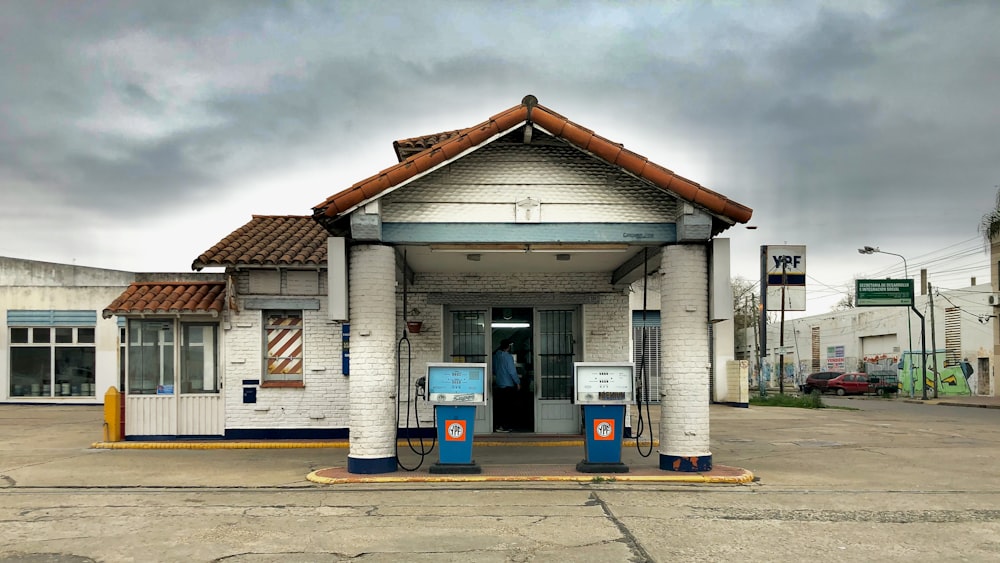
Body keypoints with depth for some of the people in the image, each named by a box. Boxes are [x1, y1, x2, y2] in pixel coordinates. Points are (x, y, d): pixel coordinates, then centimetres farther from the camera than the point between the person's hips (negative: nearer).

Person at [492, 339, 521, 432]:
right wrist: (518, 382, -7)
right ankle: (505, 426, -1)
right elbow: (512, 371, -15)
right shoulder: (508, 357, -15)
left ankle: (499, 425, 13)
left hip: (499, 385, 7)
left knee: (500, 406, 11)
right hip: (509, 385, -7)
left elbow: (494, 370, 14)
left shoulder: (495, 356, 6)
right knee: (508, 406, 0)